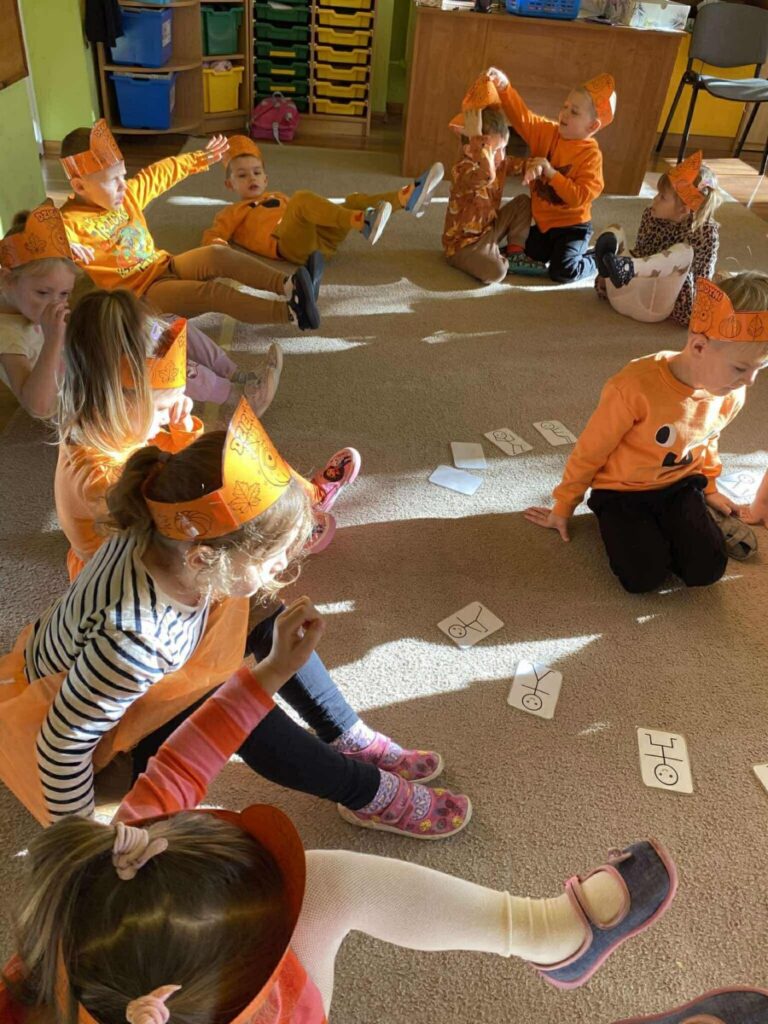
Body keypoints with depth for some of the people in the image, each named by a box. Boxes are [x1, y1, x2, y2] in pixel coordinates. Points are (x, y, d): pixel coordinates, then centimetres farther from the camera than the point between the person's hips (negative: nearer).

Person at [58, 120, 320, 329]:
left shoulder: (126, 193, 8)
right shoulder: (72, 220, -14)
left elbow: (160, 174, 21)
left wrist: (199, 159, 30)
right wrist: (69, 248, -57)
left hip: (165, 266, 8)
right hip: (141, 293, -8)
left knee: (217, 255, -18)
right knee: (214, 292, -26)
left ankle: (285, 286, -30)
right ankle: (289, 311, -35)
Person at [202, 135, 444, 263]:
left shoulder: (277, 197, 40)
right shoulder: (234, 212, 22)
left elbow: (303, 214, 43)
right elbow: (212, 236, 10)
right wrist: (220, 247, -14)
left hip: (324, 239, 7)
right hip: (293, 244, -7)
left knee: (354, 201, -5)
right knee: (302, 197, -29)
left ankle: (407, 196, -28)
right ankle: (362, 222, -49)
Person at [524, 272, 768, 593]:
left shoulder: (731, 394, -11)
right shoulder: (635, 387, -31)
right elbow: (590, 451, -17)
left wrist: (708, 487, 25)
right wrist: (564, 506, -5)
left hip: (679, 485, 5)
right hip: (622, 490, -4)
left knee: (706, 570, -15)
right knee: (643, 577, -22)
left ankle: (659, 526, 13)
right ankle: (620, 522, 8)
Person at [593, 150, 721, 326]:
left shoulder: (706, 232, -5)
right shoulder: (650, 215, 8)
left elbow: (703, 277, -3)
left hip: (655, 306, -5)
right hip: (621, 295, 5)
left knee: (684, 251, -28)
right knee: (614, 230, -4)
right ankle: (607, 258, -38)